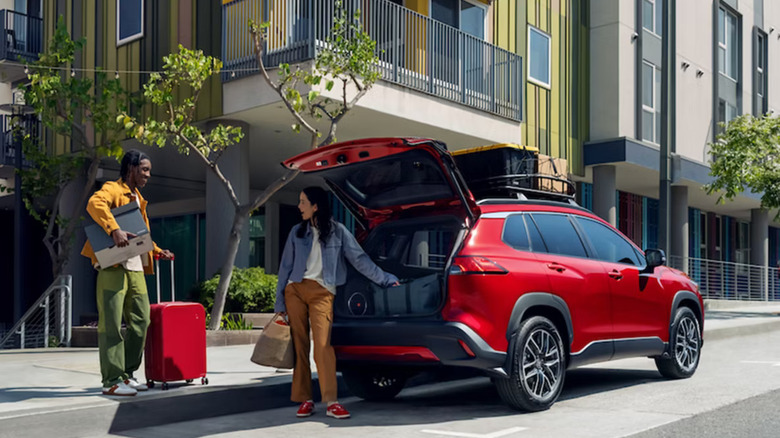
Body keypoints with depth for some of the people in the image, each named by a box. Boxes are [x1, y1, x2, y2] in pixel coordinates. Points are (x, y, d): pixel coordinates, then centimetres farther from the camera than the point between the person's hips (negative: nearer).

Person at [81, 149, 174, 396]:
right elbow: (95, 204, -24)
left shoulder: (137, 198, 25)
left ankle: (126, 374, 17)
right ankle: (111, 381, -4)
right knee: (111, 325, -7)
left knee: (141, 322, 8)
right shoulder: (113, 189, -2)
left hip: (135, 268, 9)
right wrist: (114, 230, -36)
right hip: (113, 267, -9)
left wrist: (157, 251, 18)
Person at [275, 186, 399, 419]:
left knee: (323, 344, -15)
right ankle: (305, 400, 7)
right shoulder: (297, 232, 13)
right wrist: (280, 302, 10)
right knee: (299, 345, 0)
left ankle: (331, 402, -14)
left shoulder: (337, 231, 5)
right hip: (295, 290, 3)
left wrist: (385, 279, 6)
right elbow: (285, 266, 14)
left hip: (322, 293, -3)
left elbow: (359, 259, 7)